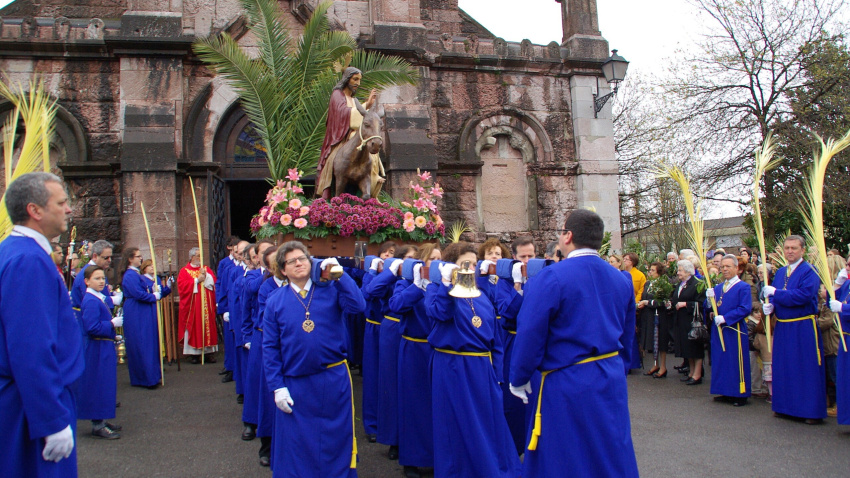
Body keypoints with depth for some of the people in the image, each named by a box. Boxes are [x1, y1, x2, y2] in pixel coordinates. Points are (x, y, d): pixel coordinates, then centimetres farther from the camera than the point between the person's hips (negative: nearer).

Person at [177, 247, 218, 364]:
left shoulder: (207, 269, 15)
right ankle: (195, 354, 3)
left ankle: (208, 352, 6)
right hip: (192, 307, -3)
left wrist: (206, 276, -12)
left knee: (208, 327, 2)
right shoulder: (184, 271, 5)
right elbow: (181, 286, -9)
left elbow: (214, 282, 3)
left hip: (206, 305, 3)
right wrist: (197, 280, -10)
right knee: (194, 329, -2)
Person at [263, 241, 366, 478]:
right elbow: (270, 348, 0)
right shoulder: (275, 302, 0)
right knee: (295, 448, 12)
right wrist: (277, 387, -6)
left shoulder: (330, 290, -1)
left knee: (336, 441, 14)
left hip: (334, 381, 0)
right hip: (295, 385, 0)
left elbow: (358, 306, -19)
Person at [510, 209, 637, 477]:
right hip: (612, 381, 6)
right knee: (613, 456, 19)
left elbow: (530, 334, -15)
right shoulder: (622, 280, 5)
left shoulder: (551, 278, -16)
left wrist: (519, 379, -2)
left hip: (569, 385, -6)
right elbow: (627, 335, 15)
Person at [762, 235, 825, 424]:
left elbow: (804, 296, -21)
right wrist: (770, 305, -6)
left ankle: (812, 411, 5)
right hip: (782, 327, 7)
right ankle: (785, 406, 23)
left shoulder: (809, 271, -9)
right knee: (783, 368, 12)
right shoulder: (780, 272, 13)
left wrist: (776, 293, -18)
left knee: (807, 370, -2)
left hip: (803, 328, -7)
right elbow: (772, 296, 16)